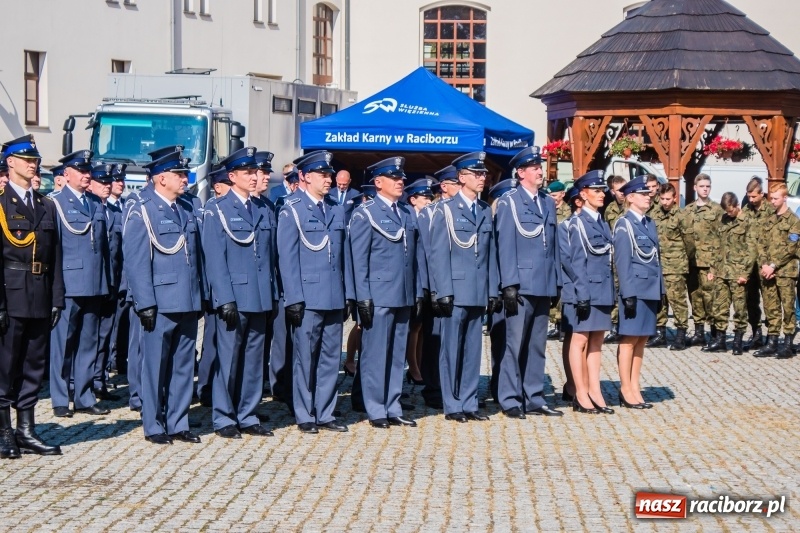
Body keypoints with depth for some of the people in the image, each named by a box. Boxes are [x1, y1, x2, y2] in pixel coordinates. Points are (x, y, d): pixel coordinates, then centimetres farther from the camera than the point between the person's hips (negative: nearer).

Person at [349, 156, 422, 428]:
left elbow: (414, 256, 15)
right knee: (375, 355, -1)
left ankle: (393, 409, 17)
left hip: (404, 296, 6)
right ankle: (376, 411, 6)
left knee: (397, 355, 11)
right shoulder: (365, 214, -4)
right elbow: (359, 260, -7)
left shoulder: (409, 213, 14)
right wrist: (363, 298, -12)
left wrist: (418, 292, 10)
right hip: (378, 296, -6)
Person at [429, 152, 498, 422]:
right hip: (456, 292, -5)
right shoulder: (445, 209, -2)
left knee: (473, 349, 8)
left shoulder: (486, 211, 14)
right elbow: (438, 254, -6)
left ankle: (469, 403, 15)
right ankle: (452, 405, 7)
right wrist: (444, 292, -12)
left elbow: (491, 253, 14)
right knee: (451, 349, 0)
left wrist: (493, 291, 8)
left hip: (479, 293, 5)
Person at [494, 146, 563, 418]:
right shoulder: (509, 203, -3)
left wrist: (556, 283, 12)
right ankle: (510, 401, 4)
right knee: (515, 344, -2)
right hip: (521, 285, -6)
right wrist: (509, 285, -13)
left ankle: (534, 399, 16)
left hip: (544, 286, 6)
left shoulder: (548, 203, 15)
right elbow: (505, 246, -7)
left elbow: (554, 245, 16)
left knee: (537, 345, 10)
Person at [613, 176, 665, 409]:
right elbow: (623, 263, -12)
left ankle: (635, 388, 15)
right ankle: (626, 391, 4)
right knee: (629, 339, -2)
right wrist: (628, 295, -17)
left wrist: (661, 290, 14)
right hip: (635, 291, -7)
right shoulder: (624, 225, -8)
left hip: (651, 291, 7)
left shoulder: (650, 223, 15)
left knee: (642, 339, 10)